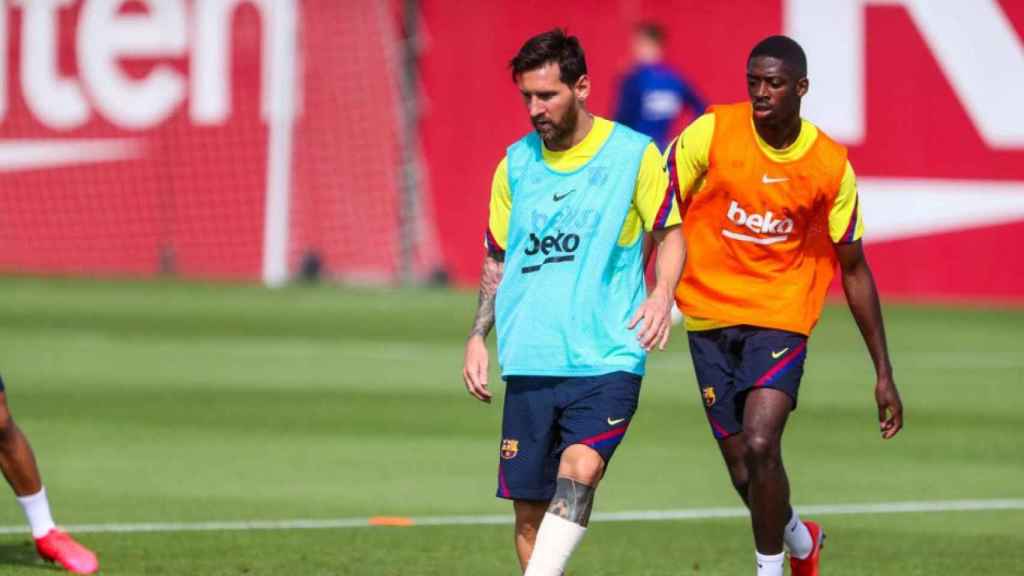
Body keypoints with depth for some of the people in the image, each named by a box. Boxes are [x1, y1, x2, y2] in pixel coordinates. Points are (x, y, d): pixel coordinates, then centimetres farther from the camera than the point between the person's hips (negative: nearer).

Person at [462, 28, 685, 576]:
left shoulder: (634, 154, -1)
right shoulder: (515, 163, 9)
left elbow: (669, 233, 7)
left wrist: (661, 296, -11)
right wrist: (478, 337, 8)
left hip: (607, 357, -4)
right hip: (529, 361, 4)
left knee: (580, 469, -25)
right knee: (529, 507, 3)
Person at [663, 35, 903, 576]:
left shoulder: (831, 166, -6)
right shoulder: (712, 133, -9)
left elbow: (854, 269, 3)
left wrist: (884, 374, 3)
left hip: (781, 317, -1)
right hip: (709, 316, 1)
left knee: (759, 446, -22)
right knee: (742, 468, 5)